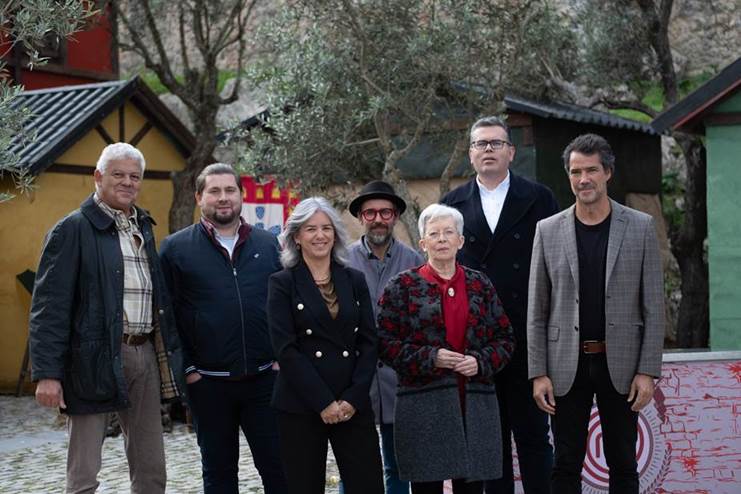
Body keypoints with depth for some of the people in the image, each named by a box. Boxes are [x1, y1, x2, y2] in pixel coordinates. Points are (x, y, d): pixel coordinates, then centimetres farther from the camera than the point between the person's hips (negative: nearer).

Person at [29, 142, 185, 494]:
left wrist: (171, 355, 12)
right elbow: (49, 305, -11)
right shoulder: (73, 229, -5)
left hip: (146, 355, 7)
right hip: (95, 359, -6)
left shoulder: (143, 228, 16)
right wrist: (47, 373, -19)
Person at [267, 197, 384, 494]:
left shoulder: (355, 280, 11)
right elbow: (286, 349, -7)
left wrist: (353, 398, -6)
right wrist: (323, 403, -12)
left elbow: (368, 344, 6)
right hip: (300, 407, -2)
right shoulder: (282, 283, 1)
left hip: (353, 405, 3)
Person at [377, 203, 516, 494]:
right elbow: (385, 342, -2)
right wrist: (430, 358, -13)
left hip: (475, 406, 3)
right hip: (423, 403, -3)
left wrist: (481, 361, -6)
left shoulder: (480, 285, 11)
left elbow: (505, 338, 12)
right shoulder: (402, 286, 2)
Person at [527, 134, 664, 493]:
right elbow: (537, 311, 4)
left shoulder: (641, 227, 1)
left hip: (620, 365, 0)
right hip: (567, 366, 1)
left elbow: (653, 306, 0)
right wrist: (538, 373, -2)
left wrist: (647, 371, -7)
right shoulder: (548, 230, 3)